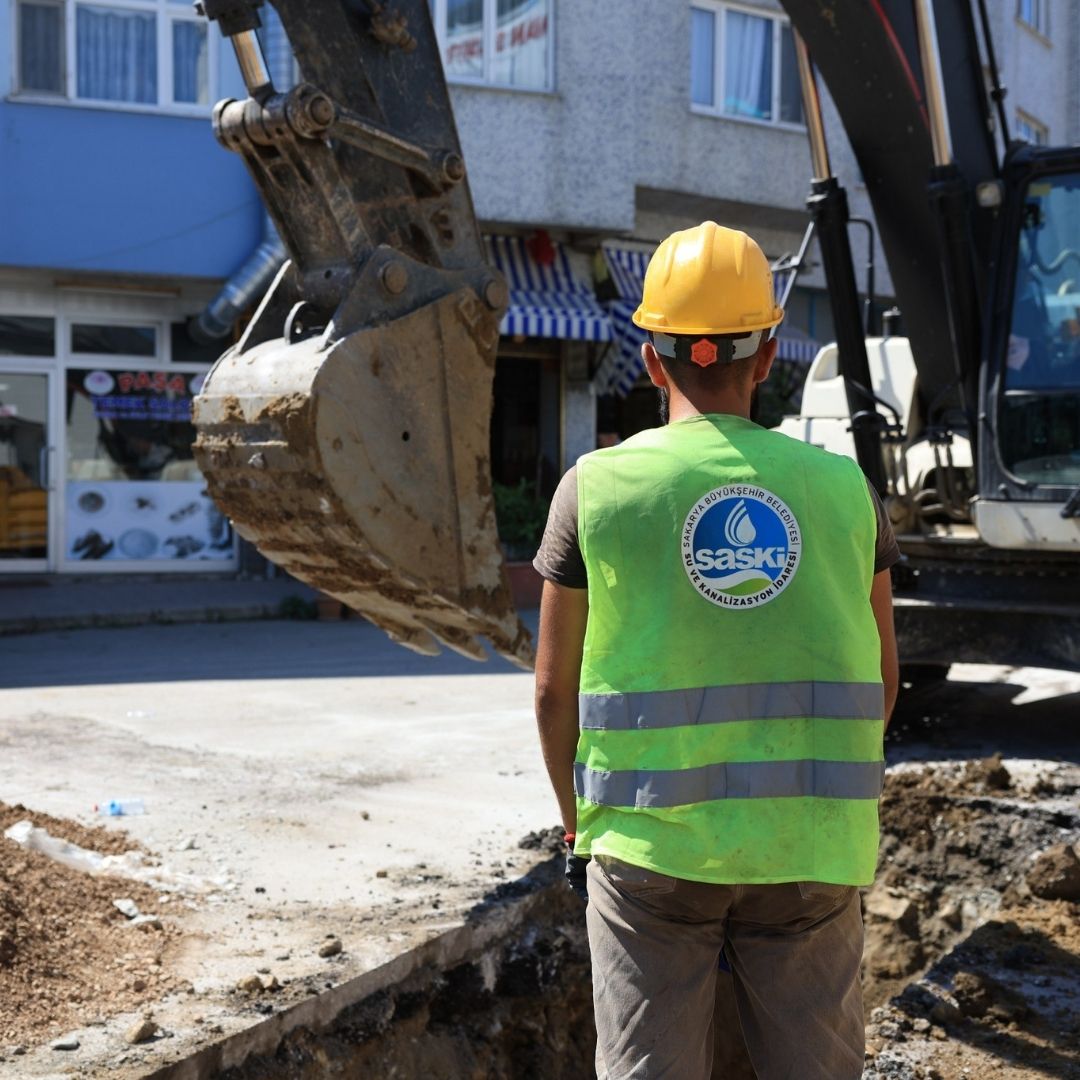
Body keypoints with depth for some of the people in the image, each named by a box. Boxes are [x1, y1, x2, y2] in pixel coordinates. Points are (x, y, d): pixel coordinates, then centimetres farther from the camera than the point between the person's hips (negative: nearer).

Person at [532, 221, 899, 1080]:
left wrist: (578, 818, 16)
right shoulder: (841, 488, 2)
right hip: (811, 853, 2)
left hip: (651, 847, -1)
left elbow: (555, 691, 0)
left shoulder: (598, 487, -4)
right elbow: (881, 684, 8)